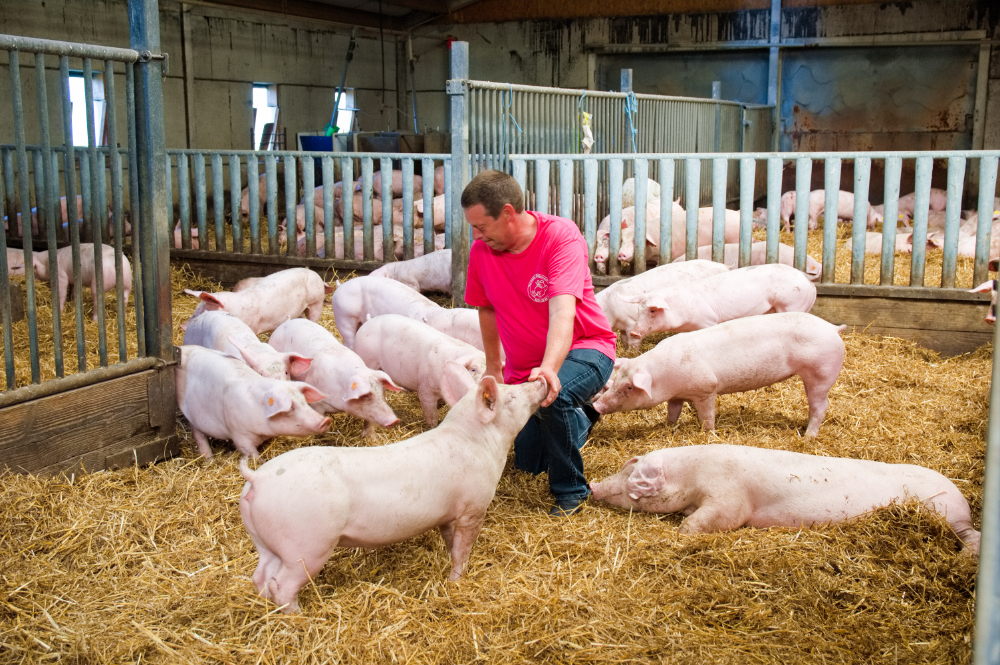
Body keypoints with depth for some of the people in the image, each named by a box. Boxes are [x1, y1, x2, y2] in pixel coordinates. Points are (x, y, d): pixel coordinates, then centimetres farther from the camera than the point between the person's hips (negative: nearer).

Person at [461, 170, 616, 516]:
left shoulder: (561, 236, -25)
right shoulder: (482, 250, -10)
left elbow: (562, 311, -39)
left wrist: (549, 367, -54)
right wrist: (493, 367, 13)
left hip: (584, 349, -6)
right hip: (524, 365, 6)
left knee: (553, 396, -39)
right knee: (527, 461, 14)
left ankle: (571, 490, -14)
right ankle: (579, 418, 45)